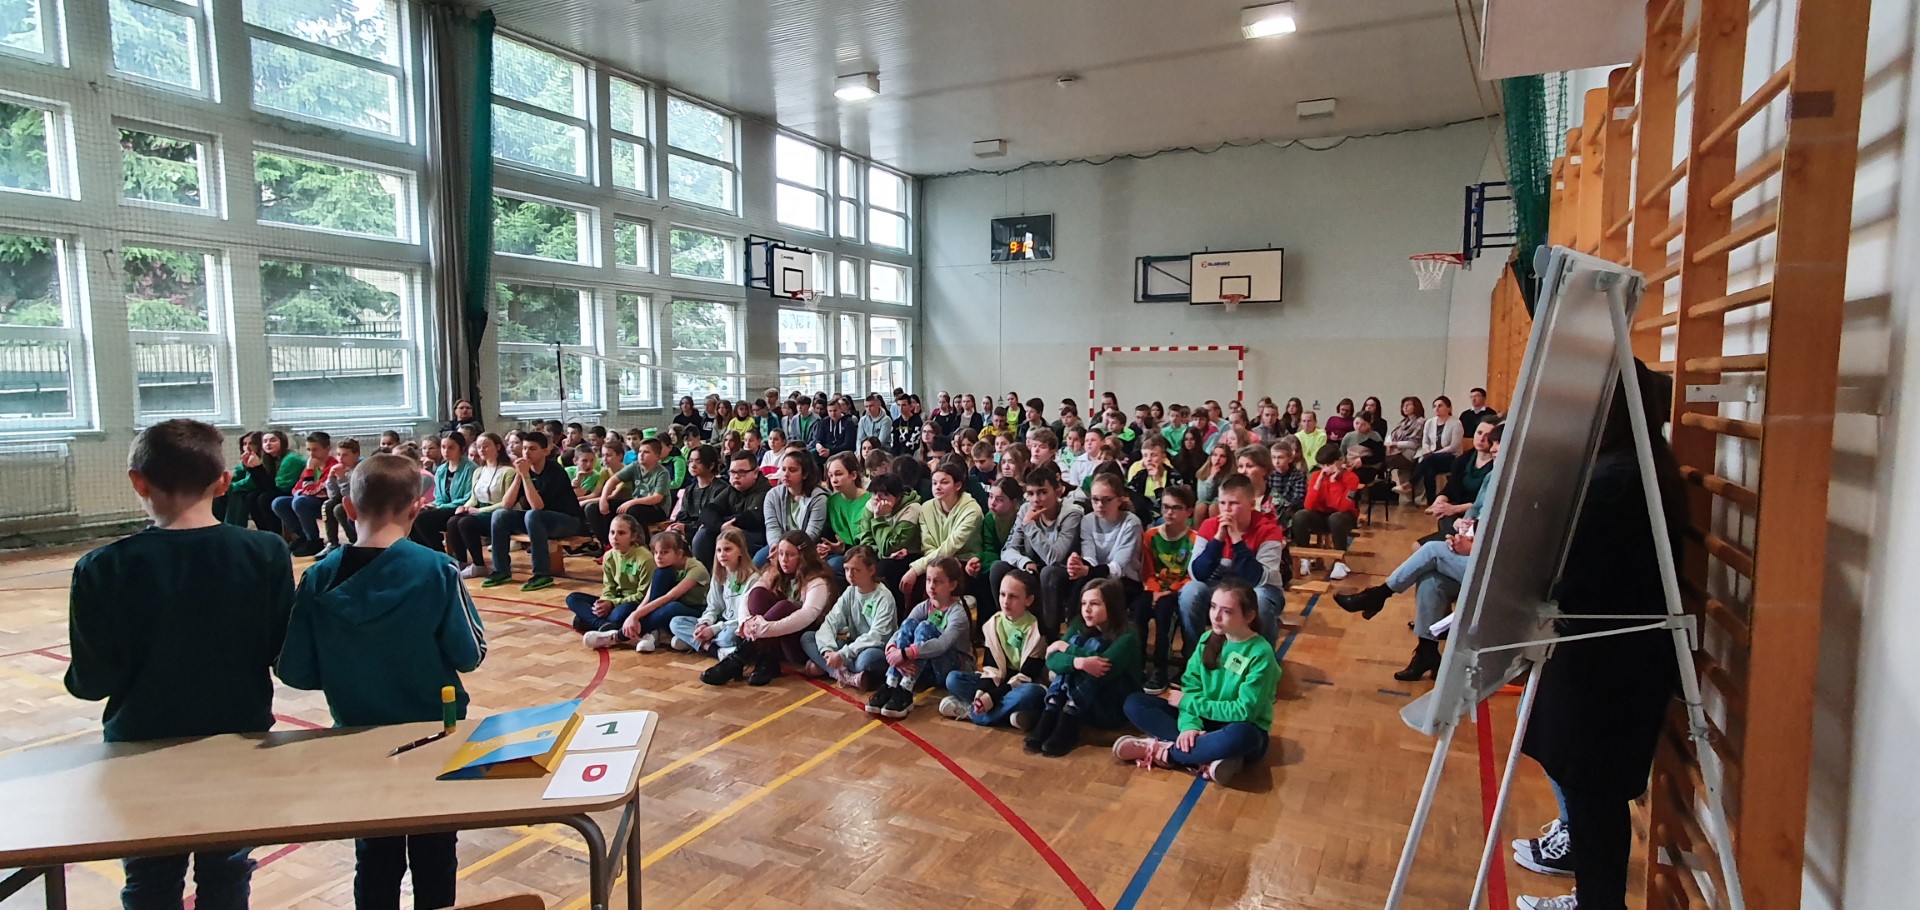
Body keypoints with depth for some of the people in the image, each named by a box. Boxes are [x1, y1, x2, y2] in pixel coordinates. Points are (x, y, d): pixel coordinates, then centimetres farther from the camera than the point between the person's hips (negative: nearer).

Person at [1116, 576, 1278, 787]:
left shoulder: (1260, 653, -17)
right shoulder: (1208, 639, -1)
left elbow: (1244, 711, -22)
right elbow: (1190, 687, -5)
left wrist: (1188, 703, -16)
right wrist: (1190, 724, -26)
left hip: (1243, 731, -5)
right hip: (1204, 720, 6)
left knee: (1240, 735, -43)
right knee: (1134, 703, -10)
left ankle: (1163, 750, -24)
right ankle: (1206, 758, -25)